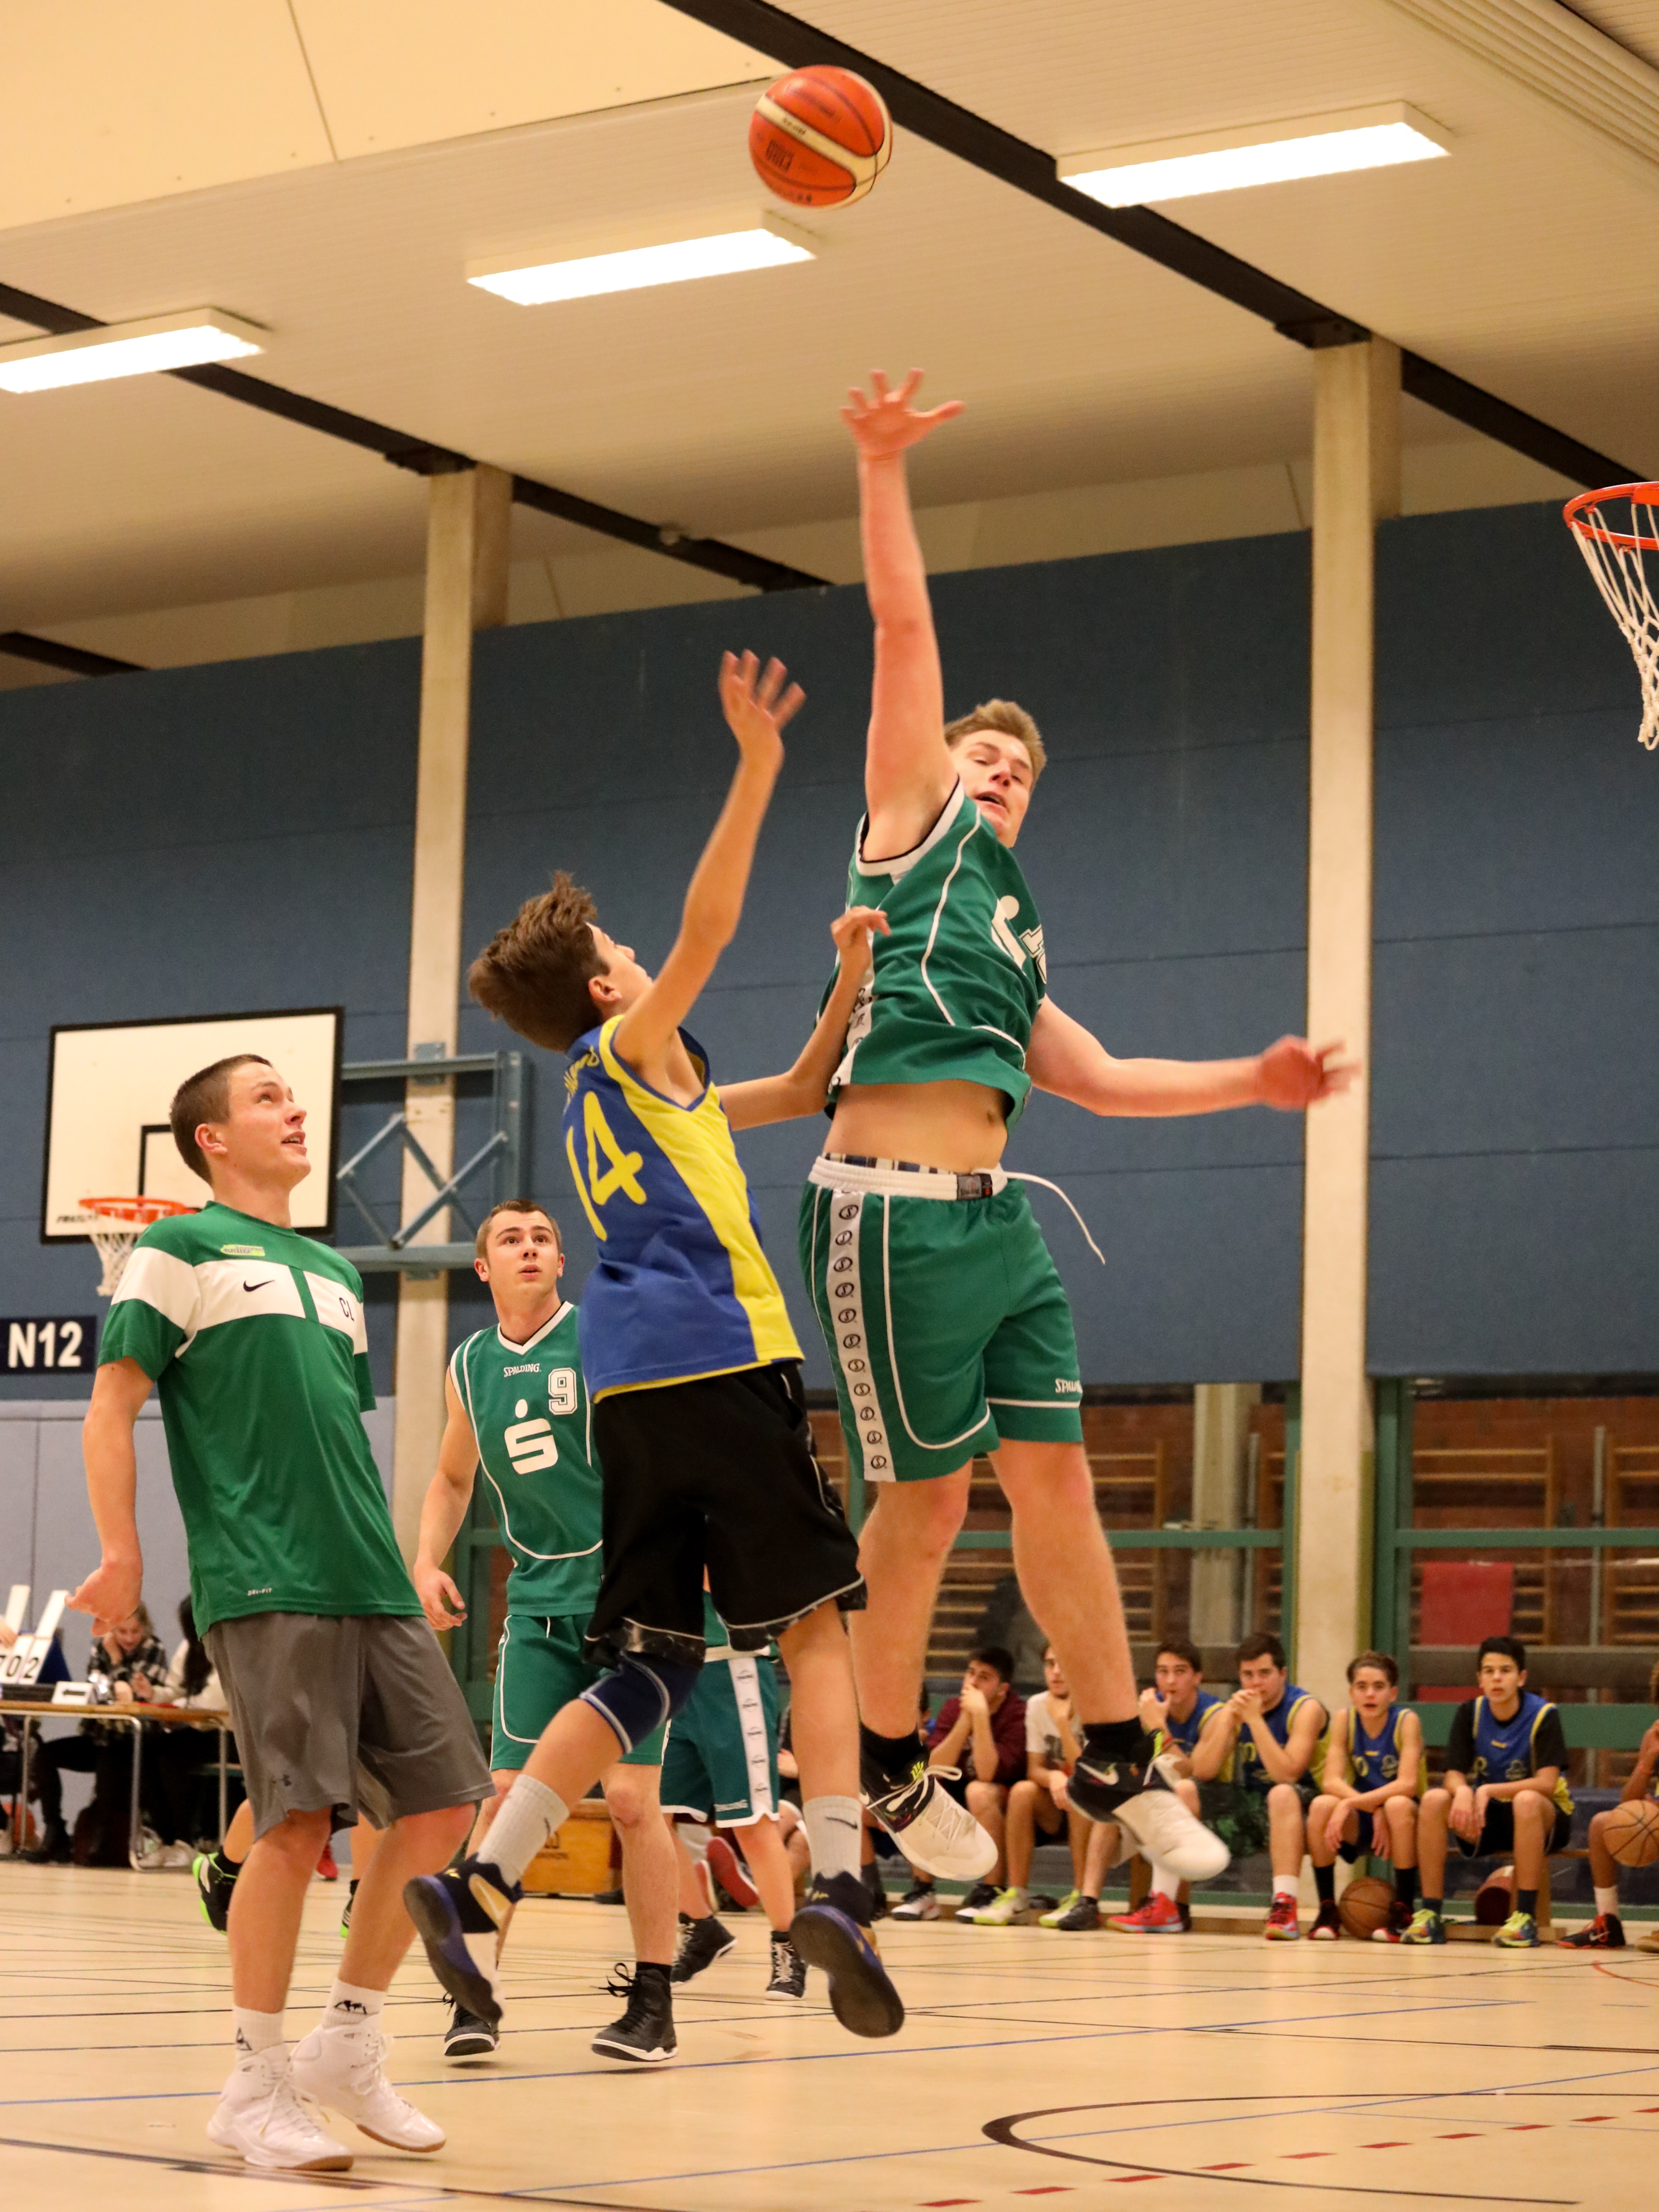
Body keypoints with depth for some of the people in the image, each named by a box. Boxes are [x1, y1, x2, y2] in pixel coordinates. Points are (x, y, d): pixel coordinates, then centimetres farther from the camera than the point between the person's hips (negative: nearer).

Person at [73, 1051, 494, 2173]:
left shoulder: (333, 1271, 23)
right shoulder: (181, 1250, 3)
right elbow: (112, 1408, -2)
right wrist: (121, 1552, -11)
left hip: (371, 1582, 7)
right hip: (265, 1586, -7)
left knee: (445, 1799, 1)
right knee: (300, 1822, -13)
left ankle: (349, 2048, 16)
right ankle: (257, 2089, 0)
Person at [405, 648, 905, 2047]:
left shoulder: (618, 1091, 27)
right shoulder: (630, 1045, 5)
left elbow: (799, 1093, 32)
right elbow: (707, 928, -12)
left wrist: (850, 979, 20)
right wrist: (759, 768, -17)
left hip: (630, 1381, 8)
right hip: (720, 1358, -8)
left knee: (649, 1668, 6)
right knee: (815, 1614, -7)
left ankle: (480, 1882, -4)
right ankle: (837, 1882, -19)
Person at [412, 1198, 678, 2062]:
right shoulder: (469, 1367, 9)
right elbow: (452, 1478, 25)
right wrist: (427, 1560, 9)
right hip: (540, 1600, 4)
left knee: (632, 1798, -6)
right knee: (509, 1792, -4)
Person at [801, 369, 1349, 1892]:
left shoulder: (1015, 933, 27)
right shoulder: (917, 820, 9)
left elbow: (1096, 1079, 29)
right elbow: (906, 634, 1)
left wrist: (1248, 1082, 23)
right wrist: (885, 474, -6)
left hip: (995, 1218, 7)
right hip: (894, 1209, -7)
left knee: (1054, 1476, 5)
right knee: (928, 1493, -2)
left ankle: (1118, 1762, 11)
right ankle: (889, 1767, 13)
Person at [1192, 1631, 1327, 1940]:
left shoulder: (1305, 1708, -13)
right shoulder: (1232, 1709, 1)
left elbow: (1287, 1775, -27)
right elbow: (1202, 1772, -11)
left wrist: (1255, 1719, -29)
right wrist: (1230, 1720, -21)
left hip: (1302, 1812, -5)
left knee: (1282, 1794, -38)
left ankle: (1285, 1905, -45)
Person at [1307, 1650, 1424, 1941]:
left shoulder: (1407, 1721, -14)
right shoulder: (1345, 1720, -5)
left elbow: (1407, 1785, -25)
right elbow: (1331, 1781, -14)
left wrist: (1351, 1803, -33)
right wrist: (1375, 1809, -28)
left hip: (1403, 1819, -3)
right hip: (1360, 1824, 3)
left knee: (1398, 1806, -36)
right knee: (1322, 1806, -27)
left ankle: (1404, 1911, -22)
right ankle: (1328, 1910, -14)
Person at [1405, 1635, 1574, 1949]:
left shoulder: (1544, 1715, -14)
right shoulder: (1469, 1713, -2)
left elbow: (1547, 1782, -23)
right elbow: (1453, 1775, -7)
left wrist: (1489, 1791, -34)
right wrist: (1463, 1792, -32)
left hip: (1544, 1819, -4)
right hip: (1486, 1818, 4)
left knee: (1526, 1801, -38)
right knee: (1434, 1799, -23)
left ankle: (1526, 1917, -34)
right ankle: (1430, 1914, -21)